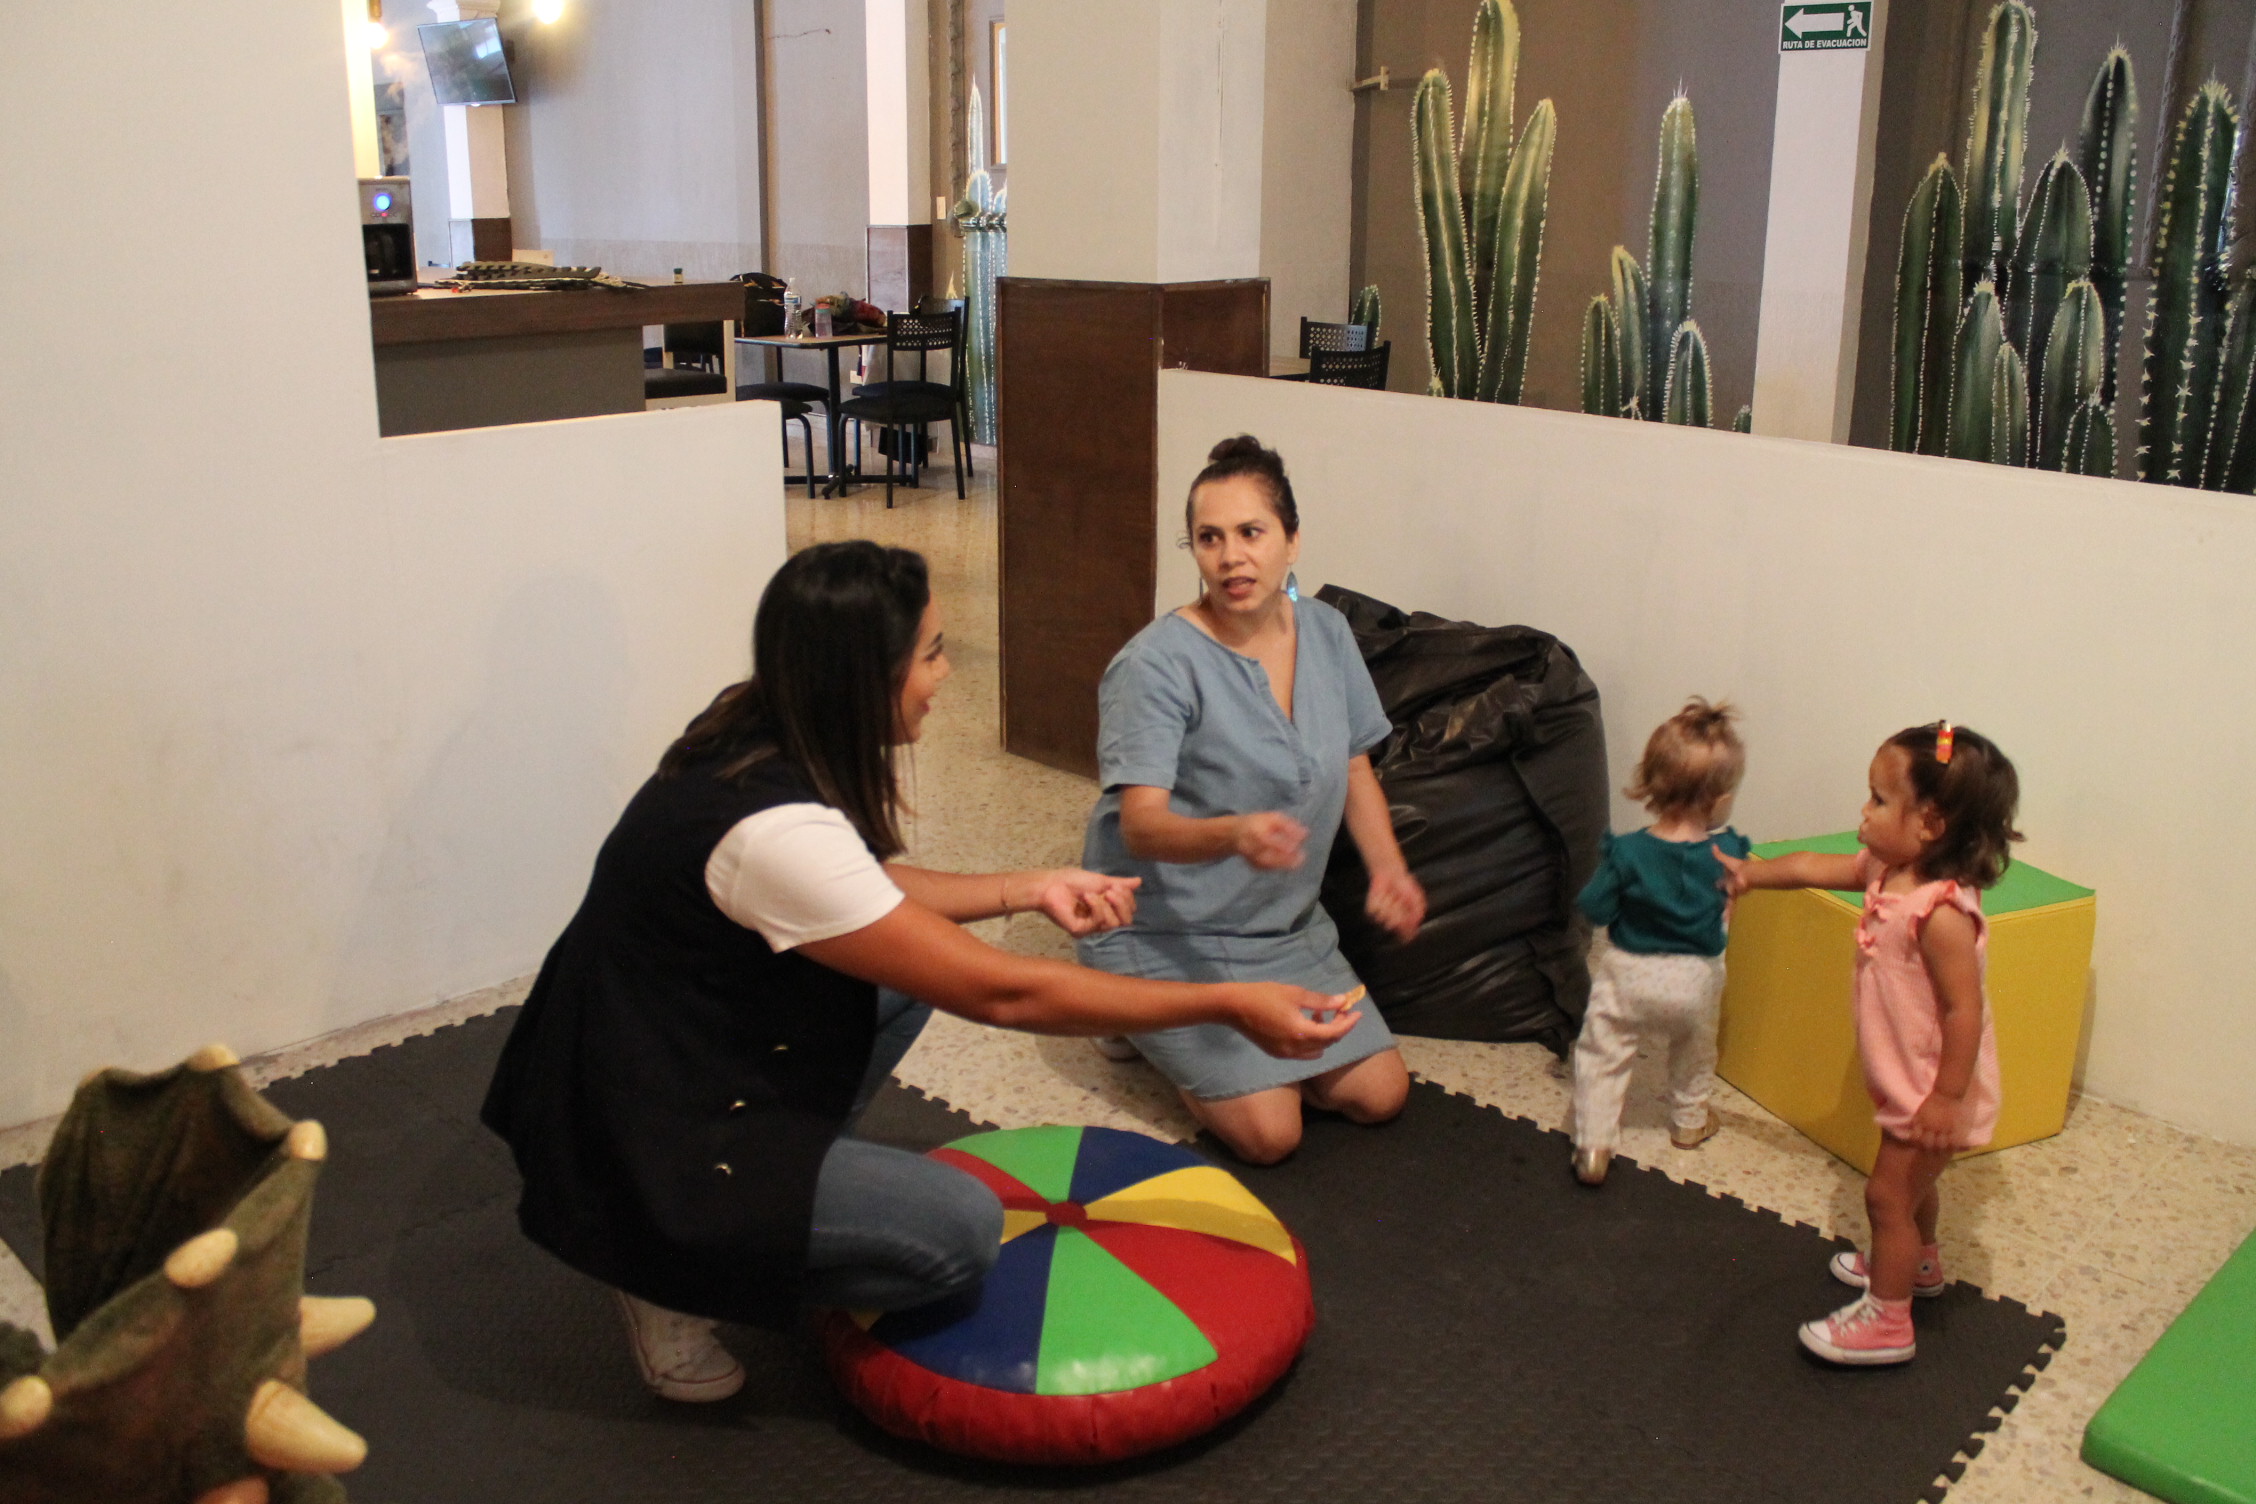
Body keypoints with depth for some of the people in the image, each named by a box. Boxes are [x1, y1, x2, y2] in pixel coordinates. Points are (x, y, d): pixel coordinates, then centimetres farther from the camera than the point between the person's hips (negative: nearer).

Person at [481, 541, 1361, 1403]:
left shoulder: (759, 735, -4)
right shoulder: (774, 827, -31)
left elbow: (869, 889, 14)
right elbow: (1001, 992, -27)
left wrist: (1032, 890, 4)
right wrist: (1230, 1006, -21)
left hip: (680, 1058, 9)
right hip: (639, 1155, -9)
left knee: (907, 970, 11)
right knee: (960, 1231, -16)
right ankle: (675, 1286, 0)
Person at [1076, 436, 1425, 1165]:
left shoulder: (1327, 633, -2)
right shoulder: (1157, 662, -22)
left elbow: (1354, 769, 8)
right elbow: (1141, 824, -29)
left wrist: (1389, 871, -10)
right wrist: (1234, 835, -49)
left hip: (1286, 926, 7)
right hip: (1169, 935, -6)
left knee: (1380, 1093, 3)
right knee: (1269, 1131, -14)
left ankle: (1189, 1040, 22)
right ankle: (1153, 1031, 14)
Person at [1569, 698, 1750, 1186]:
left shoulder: (1628, 852, -24)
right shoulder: (1726, 852, -19)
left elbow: (1594, 908, -16)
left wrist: (1606, 868, -1)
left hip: (1628, 973, -2)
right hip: (1695, 980, 3)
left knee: (1602, 1054, 10)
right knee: (1694, 1053, 28)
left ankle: (1593, 1144, 7)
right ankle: (1689, 1122, 46)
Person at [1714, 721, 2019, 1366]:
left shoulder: (1941, 913, -34)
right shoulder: (1886, 871, -6)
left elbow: (1964, 1009, -31)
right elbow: (1816, 867, 11)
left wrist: (1947, 1097, -27)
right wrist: (1750, 872, 22)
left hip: (1933, 1090, -9)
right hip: (1904, 1078, 9)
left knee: (1888, 1193, 3)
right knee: (1910, 1182, 29)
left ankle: (1886, 1322, 18)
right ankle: (1917, 1263, 53)